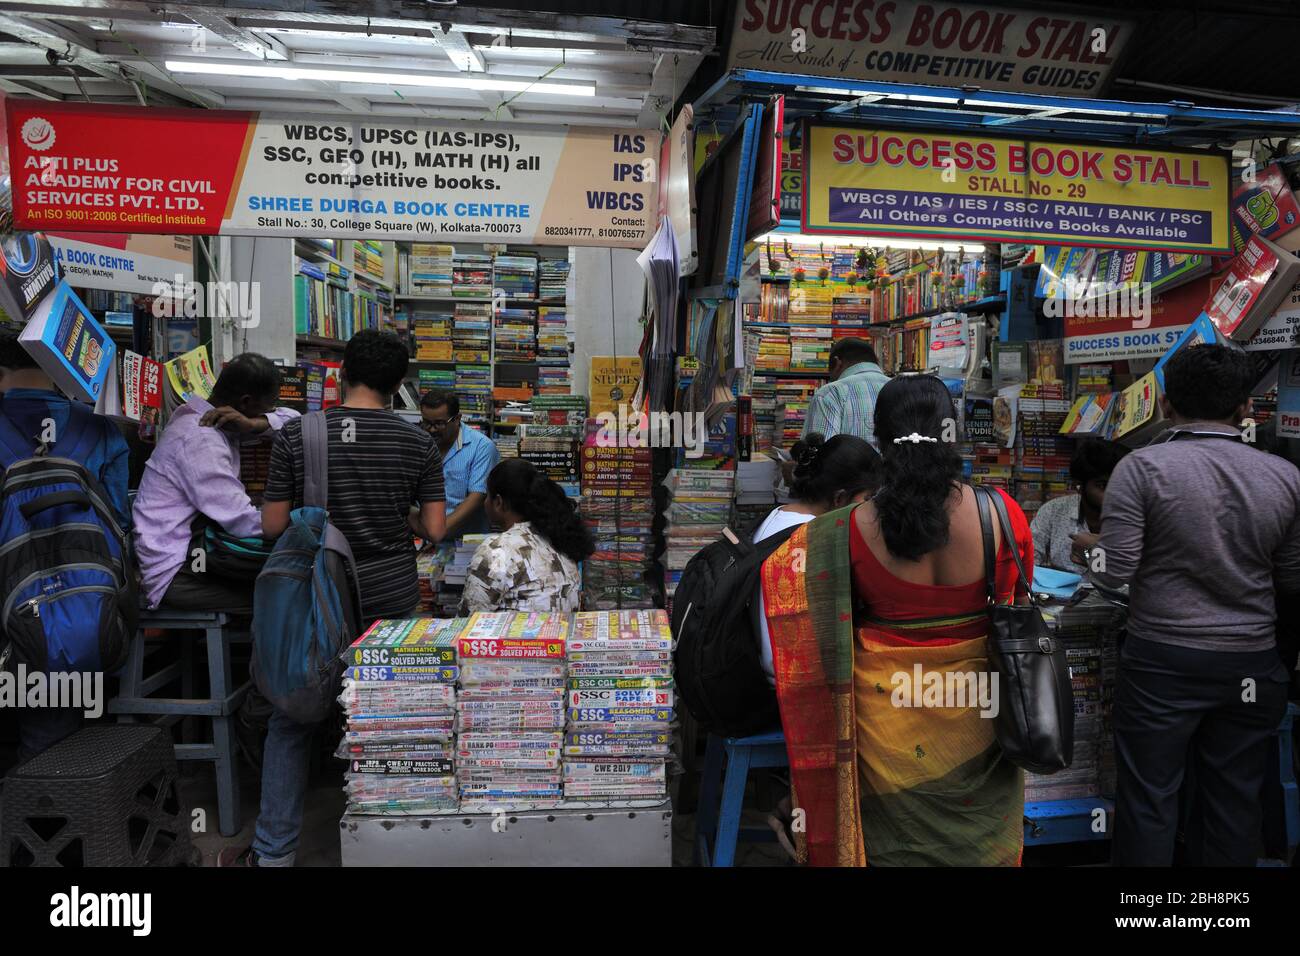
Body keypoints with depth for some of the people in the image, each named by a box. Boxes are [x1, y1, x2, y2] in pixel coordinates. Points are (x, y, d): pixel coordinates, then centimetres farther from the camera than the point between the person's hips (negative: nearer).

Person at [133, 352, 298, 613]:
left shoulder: (200, 416, 8)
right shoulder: (199, 439, -21)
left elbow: (293, 418, 11)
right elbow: (243, 521, -26)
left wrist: (254, 424, -9)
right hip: (175, 573, -10)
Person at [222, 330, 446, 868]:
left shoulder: (295, 435, -8)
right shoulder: (418, 443, -6)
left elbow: (272, 527, -6)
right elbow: (434, 530, -5)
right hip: (393, 601, 1)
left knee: (291, 722, 15)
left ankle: (273, 854, 24)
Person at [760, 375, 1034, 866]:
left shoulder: (850, 529, -16)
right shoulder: (1001, 514, -14)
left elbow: (780, 575, -1)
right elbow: (1017, 593, 4)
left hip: (888, 709, 0)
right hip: (977, 709, 1)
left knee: (896, 839, 19)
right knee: (982, 839, 22)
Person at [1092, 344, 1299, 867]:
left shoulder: (1142, 467, -13)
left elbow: (1116, 570, -17)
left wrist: (1091, 549, 4)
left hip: (1163, 662, -4)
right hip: (1252, 665, 4)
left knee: (1148, 800, 8)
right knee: (1235, 800, 17)